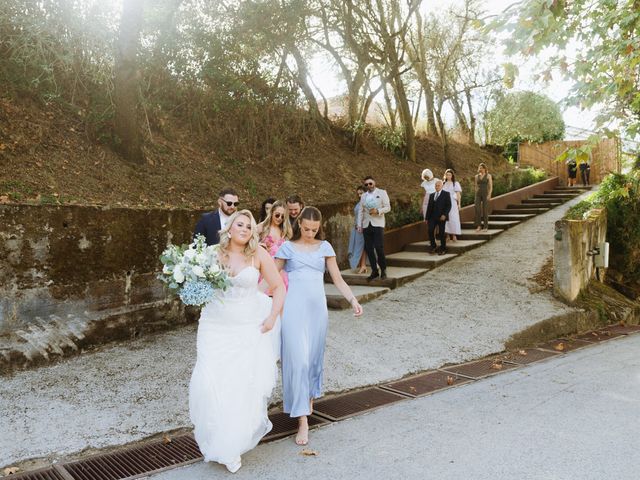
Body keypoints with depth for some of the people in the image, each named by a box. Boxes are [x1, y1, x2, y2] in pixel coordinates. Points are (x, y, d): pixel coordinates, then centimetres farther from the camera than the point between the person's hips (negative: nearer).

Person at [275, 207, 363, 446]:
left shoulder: (324, 247, 10)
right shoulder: (288, 247, 5)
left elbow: (337, 279, 6)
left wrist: (353, 299, -8)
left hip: (317, 308, 3)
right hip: (294, 308, -3)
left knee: (314, 356, 11)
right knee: (298, 359, -8)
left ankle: (309, 398, 35)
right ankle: (302, 420, -6)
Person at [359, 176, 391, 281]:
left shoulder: (382, 193, 3)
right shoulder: (364, 196, 16)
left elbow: (388, 207, -1)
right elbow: (361, 211, 16)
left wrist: (377, 211, -17)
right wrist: (360, 225, 10)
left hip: (378, 224, -4)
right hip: (366, 225, 4)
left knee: (379, 248, -11)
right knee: (368, 249, 1)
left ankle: (383, 270, 6)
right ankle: (374, 271, 10)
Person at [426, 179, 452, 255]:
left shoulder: (446, 194, 3)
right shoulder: (431, 195, 18)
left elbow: (449, 205, -4)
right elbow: (429, 207, 17)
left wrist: (444, 215, -16)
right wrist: (427, 217, 11)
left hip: (441, 217, -4)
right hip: (432, 217, 4)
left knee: (441, 233, -1)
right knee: (430, 231, -9)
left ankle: (443, 249, 10)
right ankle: (433, 246, 8)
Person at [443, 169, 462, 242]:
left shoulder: (455, 184, 3)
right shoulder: (443, 184, 12)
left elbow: (458, 194, -1)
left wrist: (459, 204, -8)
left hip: (452, 203, -3)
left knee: (453, 218, -6)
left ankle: (454, 235, -2)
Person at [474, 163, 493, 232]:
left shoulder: (488, 176, 1)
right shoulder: (476, 176, 12)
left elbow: (491, 186, -3)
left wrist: (489, 195, -14)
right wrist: (476, 195, 9)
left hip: (485, 194, -3)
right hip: (478, 194, 3)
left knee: (485, 210, -3)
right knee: (477, 209, -12)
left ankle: (485, 227, 5)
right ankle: (478, 225, -6)